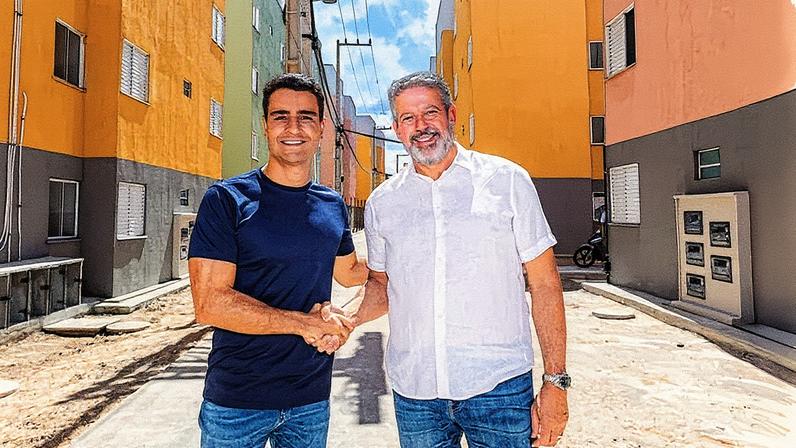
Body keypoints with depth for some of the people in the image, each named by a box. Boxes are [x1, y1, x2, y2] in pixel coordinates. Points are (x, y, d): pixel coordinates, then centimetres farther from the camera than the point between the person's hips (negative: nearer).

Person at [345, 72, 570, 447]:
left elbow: (544, 285, -2)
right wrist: (349, 318, -5)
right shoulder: (382, 202, 5)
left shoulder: (507, 181, -3)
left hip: (499, 388, -2)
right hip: (413, 392, 3)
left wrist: (555, 382, -6)